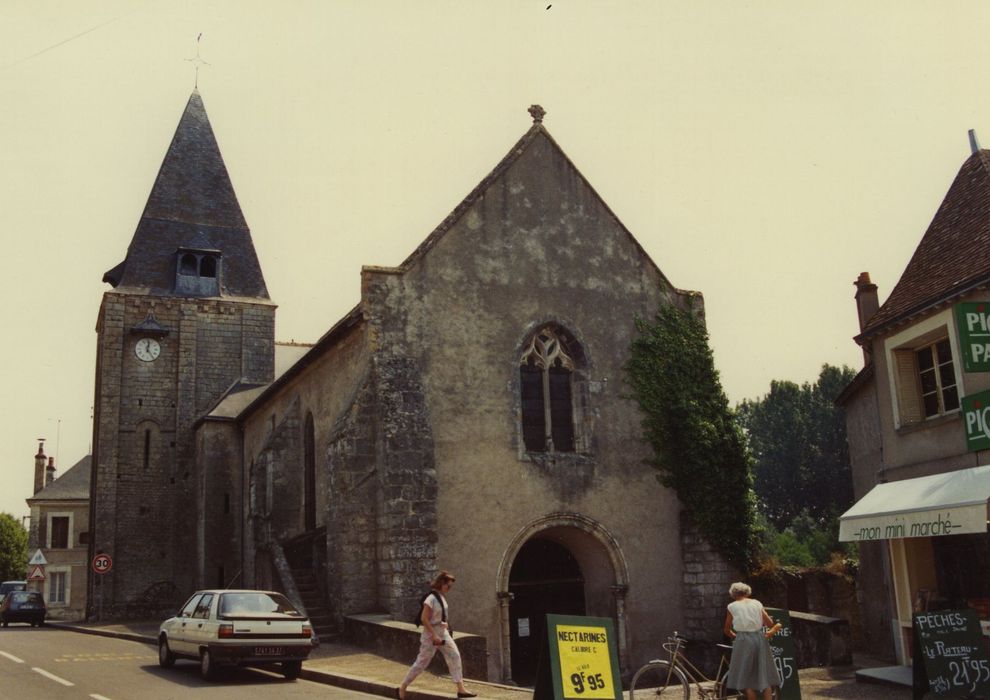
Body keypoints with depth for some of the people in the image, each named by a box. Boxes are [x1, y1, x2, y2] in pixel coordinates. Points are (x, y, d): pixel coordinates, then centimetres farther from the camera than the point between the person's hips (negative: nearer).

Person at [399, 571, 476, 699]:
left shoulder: (441, 597, 6)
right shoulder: (431, 599, -21)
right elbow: (424, 619, -23)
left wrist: (445, 625, 13)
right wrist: (434, 636, -24)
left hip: (443, 633, 8)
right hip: (431, 634, -8)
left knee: (454, 656, 0)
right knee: (422, 662, 2)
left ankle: (461, 689, 2)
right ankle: (403, 687, 17)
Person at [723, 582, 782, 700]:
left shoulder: (732, 607, 4)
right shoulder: (757, 603, 10)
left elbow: (727, 630, 10)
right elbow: (770, 623, 5)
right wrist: (771, 632, 23)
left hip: (744, 641, -3)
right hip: (760, 638, 3)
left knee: (747, 680, 6)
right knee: (765, 677, 10)